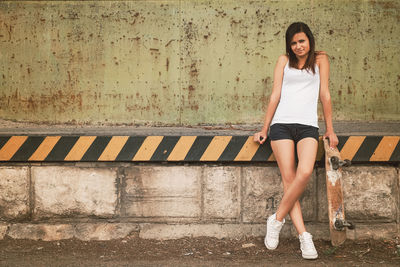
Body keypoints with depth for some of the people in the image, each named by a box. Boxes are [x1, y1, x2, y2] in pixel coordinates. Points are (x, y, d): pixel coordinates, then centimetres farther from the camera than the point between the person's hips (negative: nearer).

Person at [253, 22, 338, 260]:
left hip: (308, 126, -1)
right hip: (281, 124, 1)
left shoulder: (320, 59, 13)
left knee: (305, 173, -24)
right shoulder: (284, 61, 15)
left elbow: (325, 94, 11)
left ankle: (277, 219, -8)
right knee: (288, 178, -11)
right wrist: (264, 129, 12)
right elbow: (275, 95, 13)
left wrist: (330, 130, 11)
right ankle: (304, 236, -9)